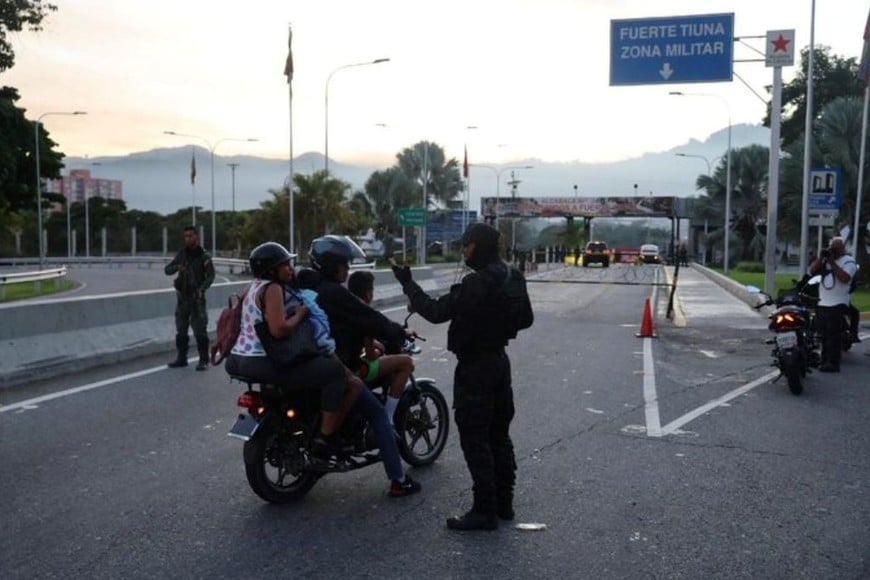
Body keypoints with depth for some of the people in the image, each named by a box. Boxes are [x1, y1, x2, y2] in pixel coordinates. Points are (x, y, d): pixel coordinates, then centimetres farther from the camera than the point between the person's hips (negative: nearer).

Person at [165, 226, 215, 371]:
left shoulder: (204, 256, -5)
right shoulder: (181, 254, 7)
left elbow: (211, 276, -13)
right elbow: (167, 270, 5)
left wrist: (201, 289, -29)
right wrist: (177, 267, -17)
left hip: (196, 297, -5)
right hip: (182, 296, 5)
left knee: (200, 330, -6)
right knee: (180, 330, 10)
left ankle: (203, 360, 0)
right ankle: (181, 358, 20)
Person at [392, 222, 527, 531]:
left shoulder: (477, 283, -21)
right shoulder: (506, 277, 9)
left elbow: (437, 312, -22)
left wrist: (407, 283, -12)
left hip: (476, 366, -10)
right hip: (498, 359, 10)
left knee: (475, 439, -3)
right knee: (498, 435, 16)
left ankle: (485, 510, 1)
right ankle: (503, 502, 25)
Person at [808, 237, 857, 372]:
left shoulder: (848, 261, -4)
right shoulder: (826, 259, 16)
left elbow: (845, 278, -20)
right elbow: (812, 271, 7)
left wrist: (832, 263, -17)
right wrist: (820, 258, -4)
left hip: (837, 304, -7)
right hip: (822, 303, 7)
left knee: (834, 335, -8)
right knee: (824, 334, 12)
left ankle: (833, 363, -7)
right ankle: (825, 360, 19)